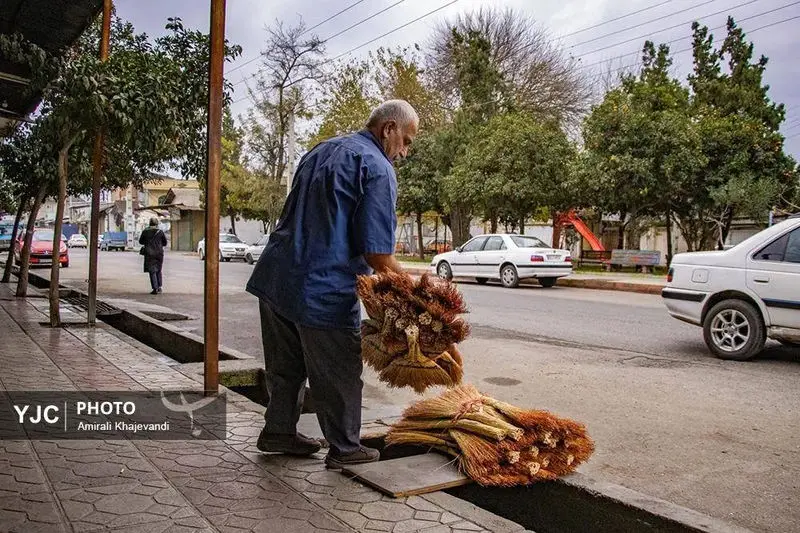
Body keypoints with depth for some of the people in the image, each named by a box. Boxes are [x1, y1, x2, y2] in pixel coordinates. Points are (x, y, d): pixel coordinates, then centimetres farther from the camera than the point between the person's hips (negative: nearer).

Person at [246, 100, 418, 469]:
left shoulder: (321, 151, 17)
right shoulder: (377, 168, -10)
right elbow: (377, 255, -17)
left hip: (273, 276, 9)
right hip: (322, 290, -9)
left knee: (287, 365, 23)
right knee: (339, 374, 9)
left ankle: (279, 431, 38)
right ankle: (344, 449, 24)